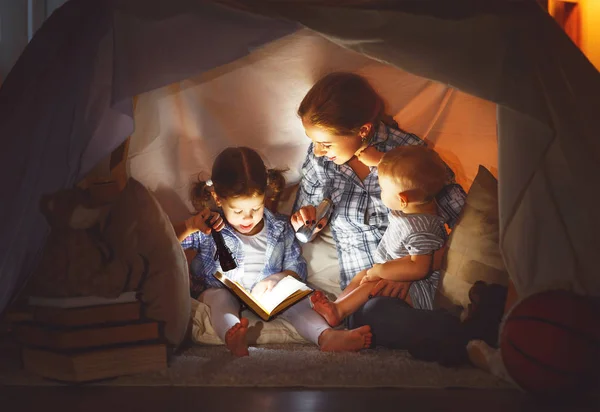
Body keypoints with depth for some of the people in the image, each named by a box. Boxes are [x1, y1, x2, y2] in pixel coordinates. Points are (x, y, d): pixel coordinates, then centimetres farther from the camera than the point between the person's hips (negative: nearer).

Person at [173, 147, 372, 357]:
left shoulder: (280, 228, 4)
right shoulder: (209, 229, -2)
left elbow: (296, 267, 8)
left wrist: (276, 278, -14)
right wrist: (190, 225, -25)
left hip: (266, 294, 2)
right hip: (222, 291, -2)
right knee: (220, 299, -36)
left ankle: (326, 336, -50)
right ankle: (232, 338, -67)